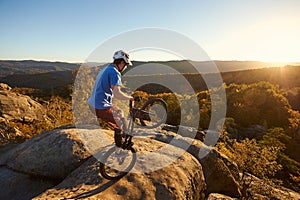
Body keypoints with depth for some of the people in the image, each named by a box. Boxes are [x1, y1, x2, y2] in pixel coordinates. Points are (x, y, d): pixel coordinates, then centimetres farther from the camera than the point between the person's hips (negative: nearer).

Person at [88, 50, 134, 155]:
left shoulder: (106, 69, 15)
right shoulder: (115, 72, -15)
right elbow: (117, 93, -24)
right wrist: (130, 98, -10)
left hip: (92, 103, 10)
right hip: (101, 107, -10)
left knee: (119, 112, 26)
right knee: (119, 126, 4)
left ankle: (124, 134, 38)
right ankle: (118, 151, 16)